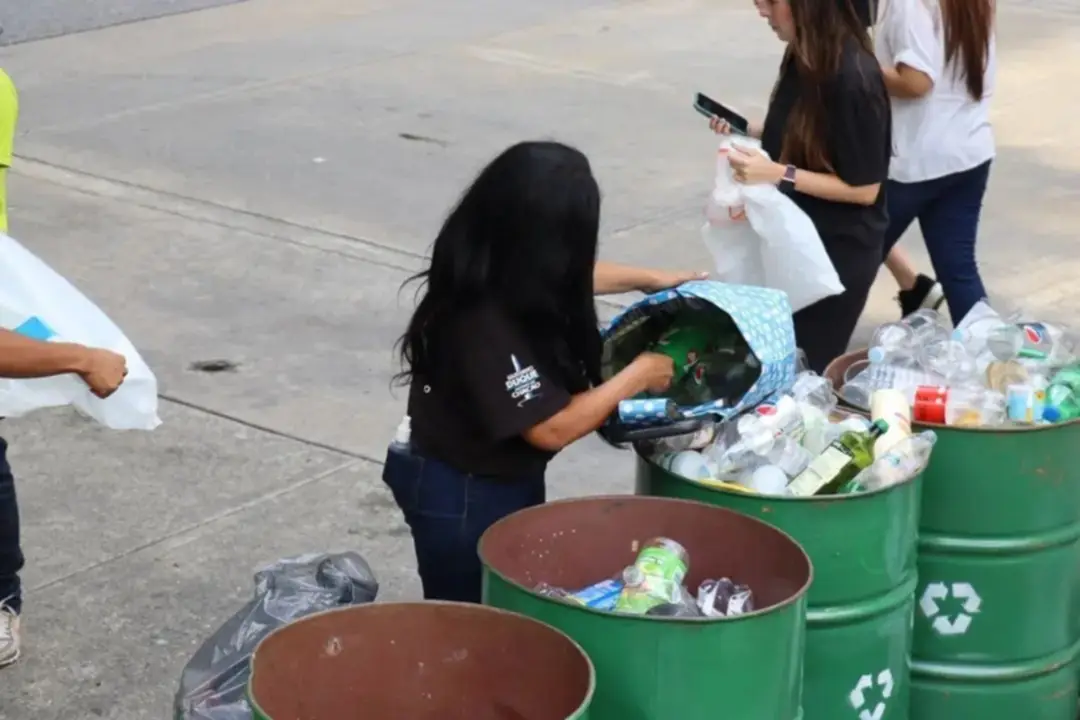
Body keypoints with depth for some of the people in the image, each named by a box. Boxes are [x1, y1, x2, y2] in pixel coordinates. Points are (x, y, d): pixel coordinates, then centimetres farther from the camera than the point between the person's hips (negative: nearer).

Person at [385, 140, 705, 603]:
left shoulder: (492, 272, -8)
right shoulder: (484, 323, -35)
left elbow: (563, 281, 17)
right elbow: (553, 428, -29)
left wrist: (649, 280, 19)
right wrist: (637, 375, -18)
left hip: (498, 483, 9)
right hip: (464, 499, -9)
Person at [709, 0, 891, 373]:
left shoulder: (853, 78, -26)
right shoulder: (803, 58, -2)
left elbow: (864, 188, -21)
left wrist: (778, 174, -26)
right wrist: (748, 130, 0)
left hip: (840, 248, -8)